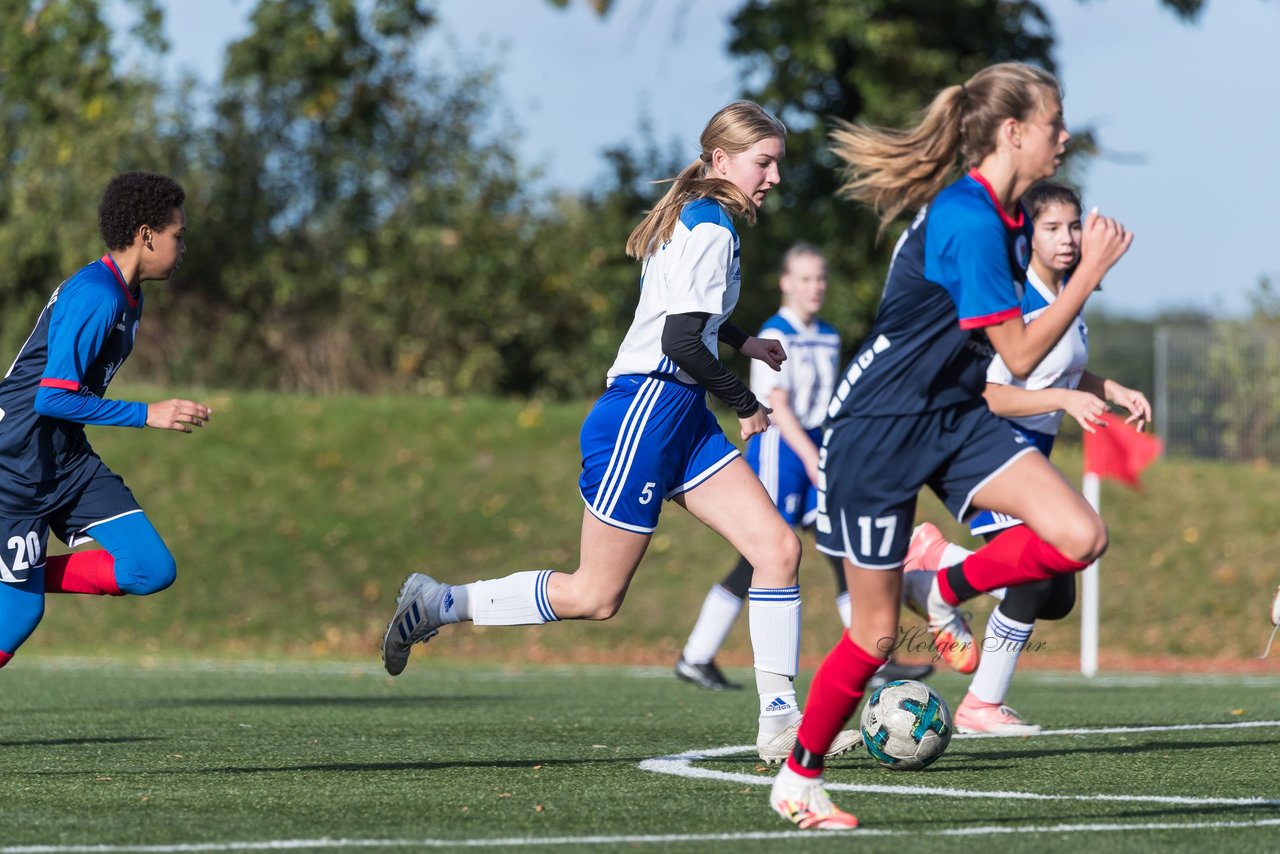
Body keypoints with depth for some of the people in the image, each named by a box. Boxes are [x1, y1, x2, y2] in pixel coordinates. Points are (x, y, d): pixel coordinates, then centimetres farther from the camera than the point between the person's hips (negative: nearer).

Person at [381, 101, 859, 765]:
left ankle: (779, 723, -5)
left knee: (778, 547, -3)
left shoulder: (696, 218, 16)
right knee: (595, 596, -4)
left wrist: (741, 341, 40)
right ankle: (437, 604, 9)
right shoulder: (711, 229, -14)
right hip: (644, 413, -10)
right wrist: (747, 405, -11)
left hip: (682, 419, 10)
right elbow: (681, 343, -23)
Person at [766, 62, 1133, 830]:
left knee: (1081, 535, -14)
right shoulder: (968, 220, -24)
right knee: (876, 633, 2)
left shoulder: (1009, 216, 5)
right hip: (879, 432, -8)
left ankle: (951, 590, 10)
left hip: (953, 419, 8)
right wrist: (1091, 272, -20)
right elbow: (1019, 355, -22)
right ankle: (799, 777, 21)